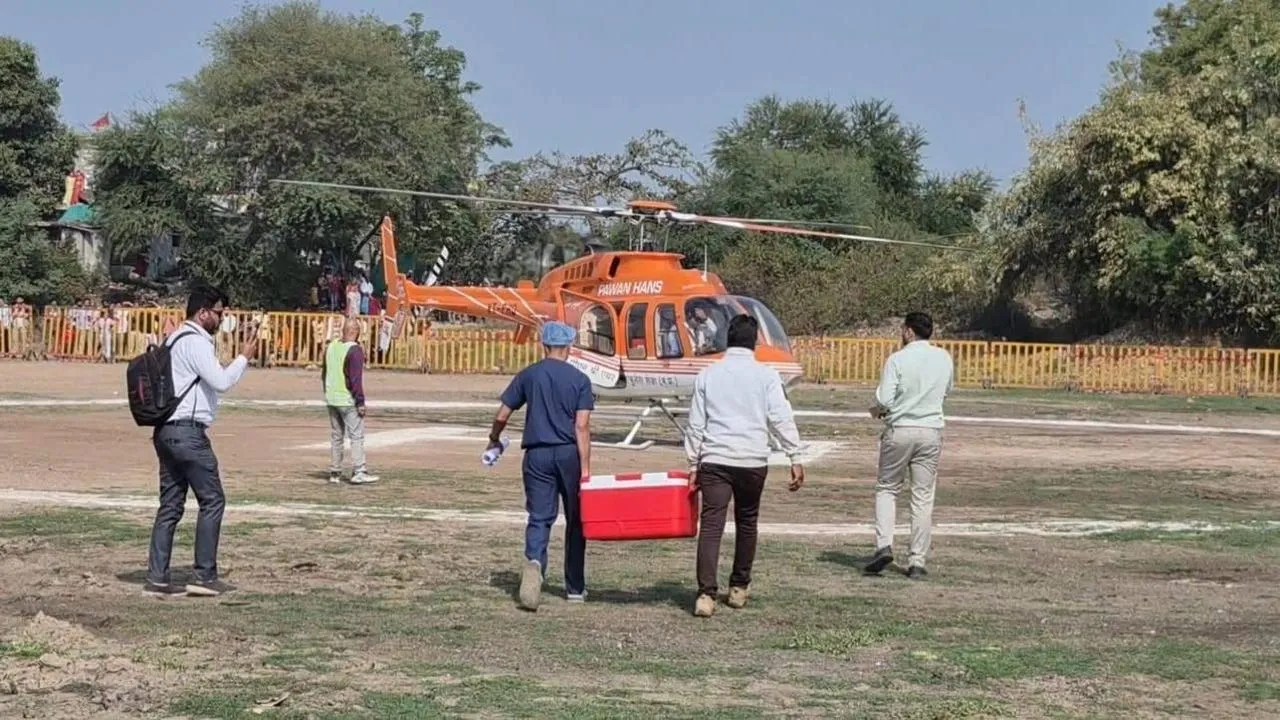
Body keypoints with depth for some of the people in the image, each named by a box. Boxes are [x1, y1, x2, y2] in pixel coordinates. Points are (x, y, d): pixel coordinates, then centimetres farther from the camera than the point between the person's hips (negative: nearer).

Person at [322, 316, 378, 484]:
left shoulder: (330, 347, 9)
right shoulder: (355, 350, -16)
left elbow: (324, 374, 15)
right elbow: (356, 379, -19)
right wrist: (360, 402, -15)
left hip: (332, 399, 8)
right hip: (348, 400, -8)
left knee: (336, 436, 13)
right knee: (357, 436, -4)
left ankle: (334, 472, 14)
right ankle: (358, 472, -9)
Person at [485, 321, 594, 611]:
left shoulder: (528, 375, 3)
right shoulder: (579, 379, -2)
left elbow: (502, 416, 6)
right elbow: (582, 426, -10)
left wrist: (494, 440, 26)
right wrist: (585, 468, -11)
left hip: (537, 455, 1)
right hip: (569, 454, -1)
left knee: (539, 518, 0)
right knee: (575, 520, 11)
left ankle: (534, 561, -30)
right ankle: (575, 587, 19)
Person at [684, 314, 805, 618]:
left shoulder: (708, 374, 6)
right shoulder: (766, 375, 0)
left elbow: (696, 423, 7)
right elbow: (781, 418, -6)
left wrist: (693, 463, 12)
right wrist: (795, 458, -4)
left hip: (714, 459, 0)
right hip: (753, 459, 0)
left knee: (711, 524, -4)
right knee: (746, 522, 17)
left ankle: (706, 594, -16)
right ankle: (739, 587, 27)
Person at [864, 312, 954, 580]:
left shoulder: (898, 360, -10)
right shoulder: (944, 359, 4)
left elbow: (884, 400, -14)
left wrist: (877, 410, 7)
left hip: (900, 430, -3)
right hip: (931, 431, 3)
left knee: (887, 489, 11)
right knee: (923, 496, 6)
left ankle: (884, 545, -7)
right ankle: (917, 562, 4)